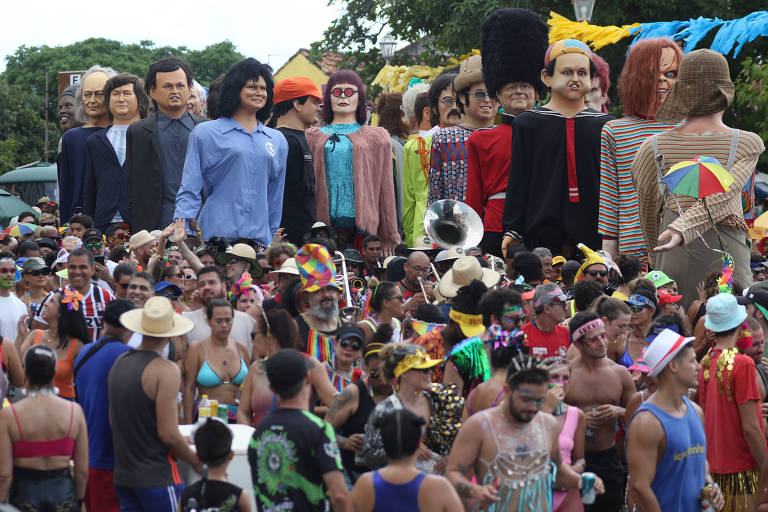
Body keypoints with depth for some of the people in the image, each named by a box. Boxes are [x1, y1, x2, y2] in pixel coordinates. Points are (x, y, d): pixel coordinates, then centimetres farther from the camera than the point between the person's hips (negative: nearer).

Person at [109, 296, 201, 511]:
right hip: (157, 477, -7)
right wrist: (196, 461, -2)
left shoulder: (120, 363, 8)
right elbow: (168, 434, -18)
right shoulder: (165, 370, -15)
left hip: (122, 475, 7)